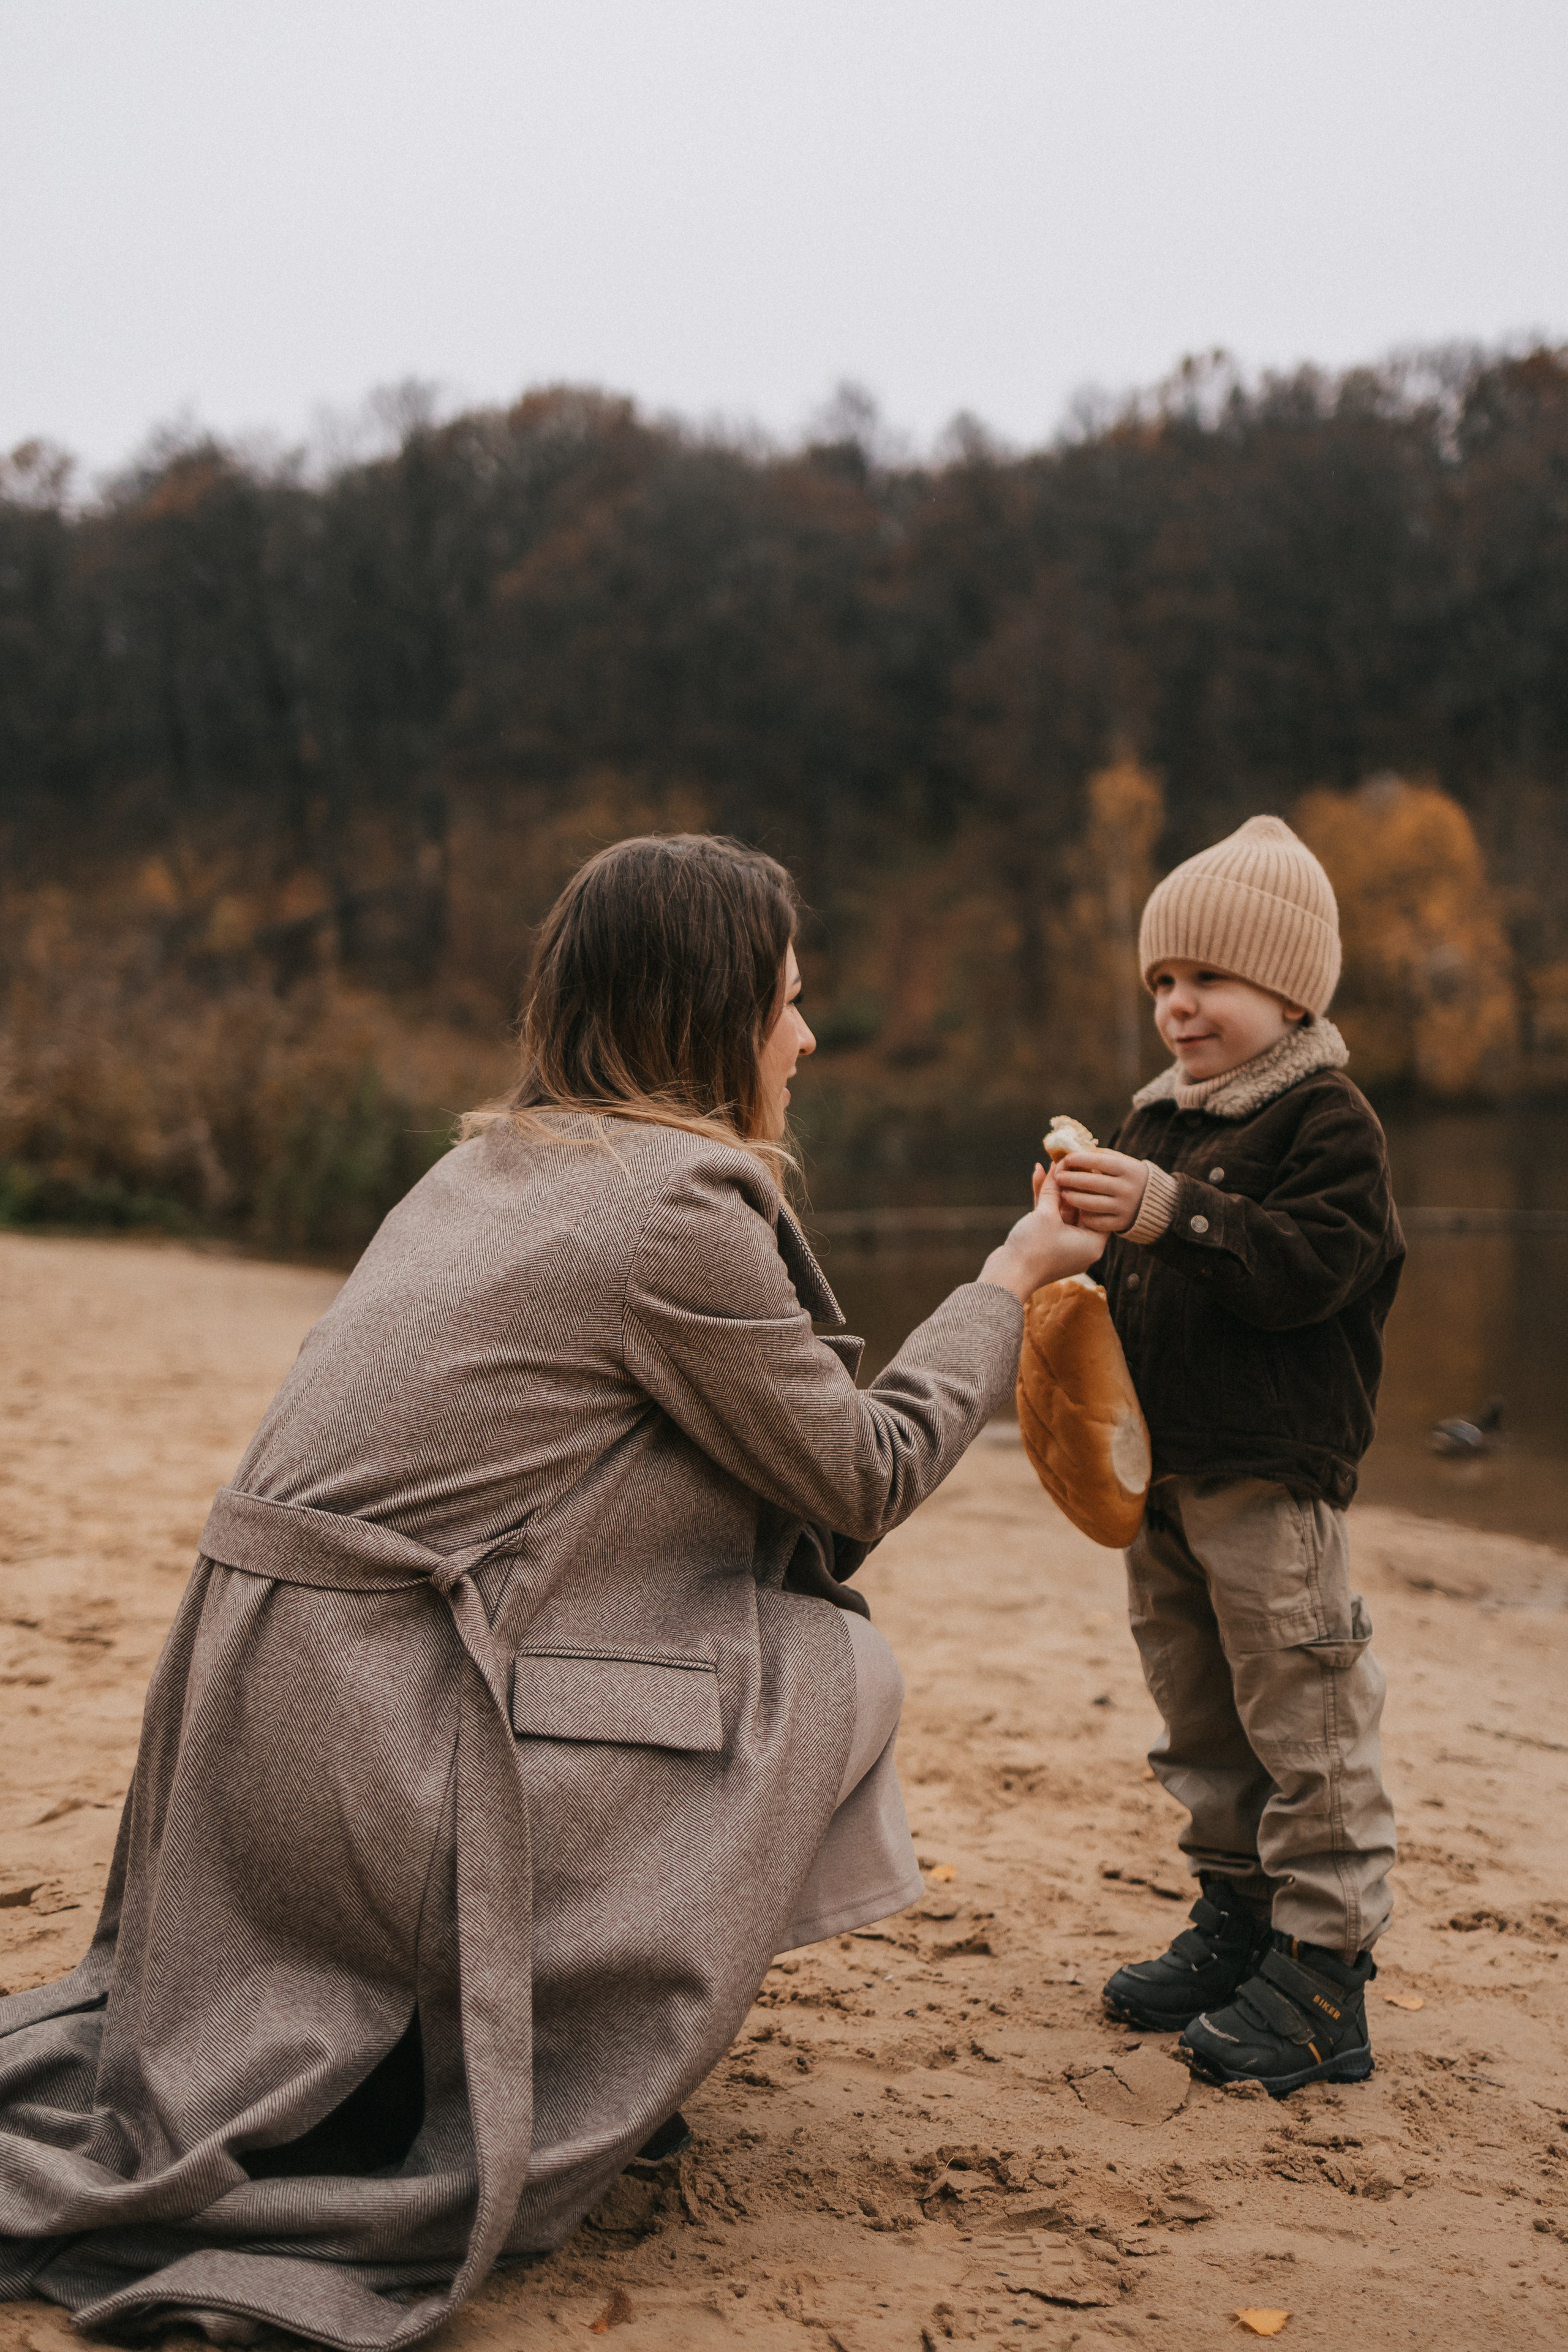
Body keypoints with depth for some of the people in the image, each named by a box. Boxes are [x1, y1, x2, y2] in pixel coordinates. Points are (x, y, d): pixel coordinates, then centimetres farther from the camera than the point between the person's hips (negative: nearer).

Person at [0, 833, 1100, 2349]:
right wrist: (1008, 1284, 8)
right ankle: (546, 2119, 9)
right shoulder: (680, 1202, -14)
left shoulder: (499, 1161, 14)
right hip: (372, 1747, -9)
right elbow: (863, 1481, -4)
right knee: (835, 1672, 2)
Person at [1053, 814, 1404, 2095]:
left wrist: (1173, 1215, -31)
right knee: (1201, 1720, 16)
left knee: (1304, 1724, -2)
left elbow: (1310, 1269, -22)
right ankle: (1238, 1921, 29)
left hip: (1273, 1474, -8)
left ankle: (1325, 1966, 6)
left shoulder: (1328, 1120, -9)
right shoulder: (1159, 1122, 14)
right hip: (1161, 1468, 8)